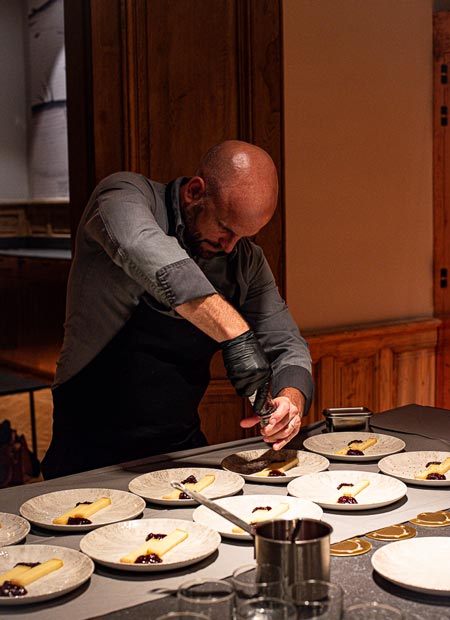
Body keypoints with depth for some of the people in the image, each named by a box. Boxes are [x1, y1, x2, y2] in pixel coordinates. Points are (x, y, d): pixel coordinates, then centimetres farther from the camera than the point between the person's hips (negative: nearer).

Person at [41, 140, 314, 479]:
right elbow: (144, 249, -35)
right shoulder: (125, 195, -12)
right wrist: (235, 333, -42)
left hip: (183, 446, 5)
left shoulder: (247, 260, 5)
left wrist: (291, 398, -14)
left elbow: (286, 344, 9)